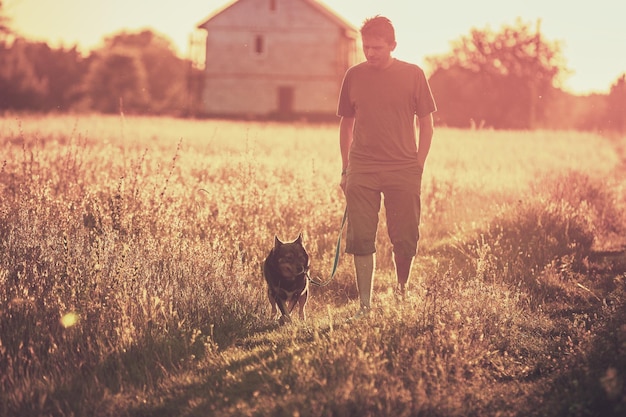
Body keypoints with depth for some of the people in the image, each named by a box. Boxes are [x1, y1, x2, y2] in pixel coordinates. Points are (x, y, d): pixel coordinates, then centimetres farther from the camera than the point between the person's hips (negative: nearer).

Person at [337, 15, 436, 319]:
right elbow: (346, 123, 14)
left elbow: (426, 124, 6)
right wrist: (345, 168, 9)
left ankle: (402, 297, 22)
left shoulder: (413, 75, 1)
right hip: (362, 170, 1)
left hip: (403, 171, -1)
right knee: (360, 239, -2)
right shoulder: (354, 75, 7)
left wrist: (418, 166, -1)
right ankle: (365, 305, 5)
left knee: (405, 240, 2)